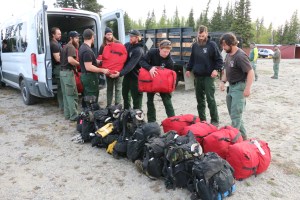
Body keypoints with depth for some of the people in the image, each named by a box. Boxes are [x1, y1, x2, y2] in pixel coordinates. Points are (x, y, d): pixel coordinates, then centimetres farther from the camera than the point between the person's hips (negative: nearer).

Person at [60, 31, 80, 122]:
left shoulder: (65, 46, 20)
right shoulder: (71, 47, -11)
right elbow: (70, 60, -28)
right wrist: (79, 64, -13)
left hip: (63, 71, 10)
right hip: (68, 72, -10)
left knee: (66, 95, 13)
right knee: (72, 95, -6)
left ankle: (67, 114, 19)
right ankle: (74, 116, -3)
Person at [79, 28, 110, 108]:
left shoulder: (83, 47, 10)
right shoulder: (87, 50, -22)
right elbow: (89, 67, -26)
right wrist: (102, 70, -19)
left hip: (85, 76, 10)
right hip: (90, 77, -10)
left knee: (86, 96, 19)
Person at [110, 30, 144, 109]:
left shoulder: (139, 50, -20)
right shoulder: (127, 45, 2)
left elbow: (131, 65, -27)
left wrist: (120, 73, -34)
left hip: (135, 75, -8)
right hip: (127, 74, 8)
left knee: (136, 96, -1)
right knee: (125, 92, 20)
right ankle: (126, 110, 39)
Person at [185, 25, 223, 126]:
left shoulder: (212, 44, -4)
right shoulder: (195, 45, 11)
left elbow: (219, 60, -3)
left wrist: (216, 69, -16)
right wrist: (188, 69, 17)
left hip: (208, 76, -5)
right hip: (197, 76, 5)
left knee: (210, 99, -7)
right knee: (199, 99, 10)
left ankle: (215, 120, 2)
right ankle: (201, 119, 21)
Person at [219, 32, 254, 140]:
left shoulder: (240, 56, -19)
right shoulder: (228, 54, 8)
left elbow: (250, 72, -22)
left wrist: (247, 88, -26)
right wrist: (223, 81, 9)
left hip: (239, 87, -9)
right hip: (231, 86, 9)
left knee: (235, 115, -7)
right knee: (234, 113, 14)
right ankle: (242, 135, 26)